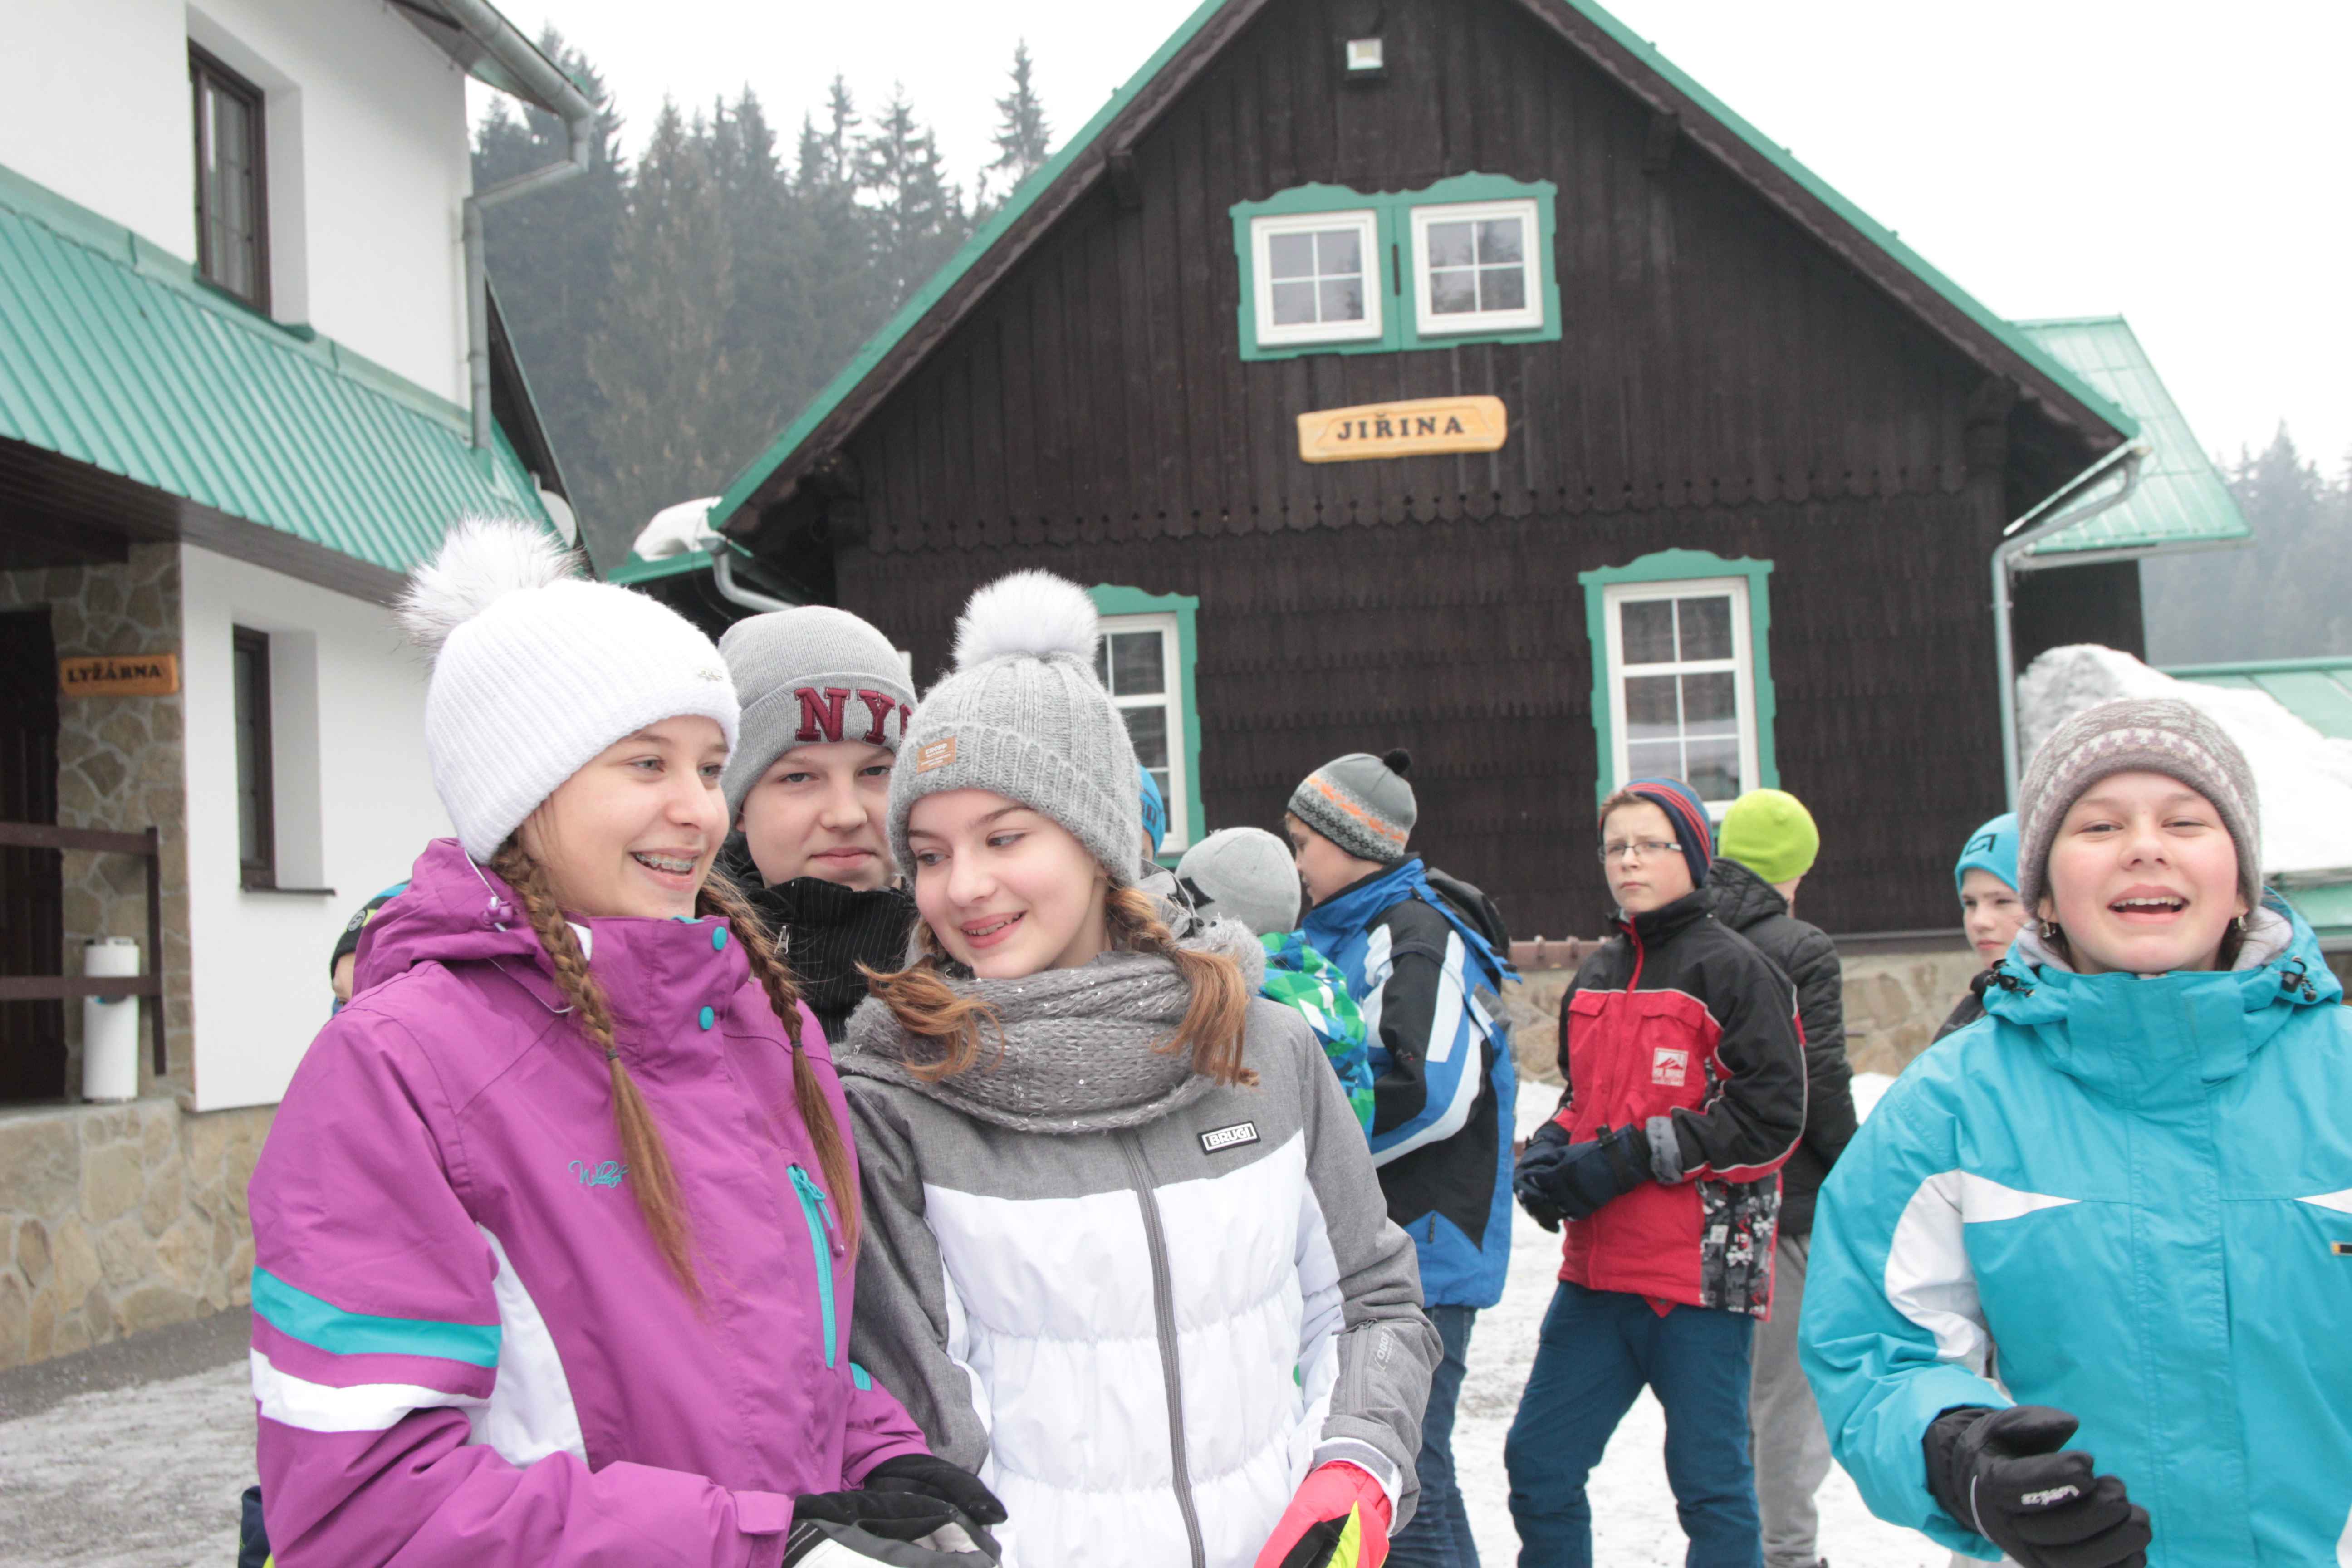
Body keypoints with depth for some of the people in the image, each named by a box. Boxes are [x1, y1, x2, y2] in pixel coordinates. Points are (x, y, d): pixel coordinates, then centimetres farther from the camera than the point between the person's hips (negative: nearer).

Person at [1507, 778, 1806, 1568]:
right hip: (1598, 1268, 7)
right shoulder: (1596, 976, 14)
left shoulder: (1732, 969, -7)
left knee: (1710, 1480, 3)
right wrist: (1550, 1152, 3)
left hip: (1704, 1268, -7)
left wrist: (1633, 1156, -18)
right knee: (1538, 1462, 9)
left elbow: (1772, 1118, -14)